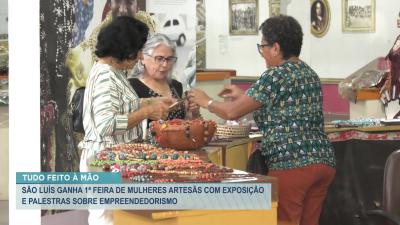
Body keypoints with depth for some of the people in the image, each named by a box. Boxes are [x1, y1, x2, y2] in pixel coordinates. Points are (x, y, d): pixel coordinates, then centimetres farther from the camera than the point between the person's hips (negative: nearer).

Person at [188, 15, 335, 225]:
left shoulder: (275, 75, -8)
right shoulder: (309, 73, 17)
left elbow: (232, 112, -6)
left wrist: (206, 102, 12)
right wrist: (244, 96, 31)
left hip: (292, 164, -8)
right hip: (323, 161, 8)